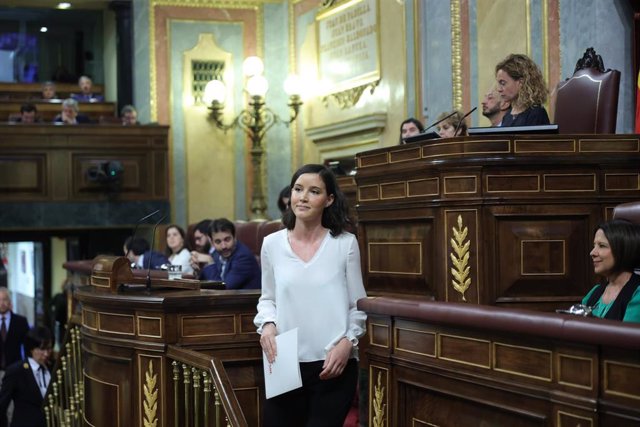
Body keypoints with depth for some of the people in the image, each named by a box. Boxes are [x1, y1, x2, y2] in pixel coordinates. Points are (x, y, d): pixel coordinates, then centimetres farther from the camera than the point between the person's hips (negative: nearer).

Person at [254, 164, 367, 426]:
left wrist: (347, 341, -12)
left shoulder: (345, 244, -1)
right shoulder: (272, 244, 4)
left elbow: (358, 305, 3)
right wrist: (267, 324, -6)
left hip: (334, 366, -2)